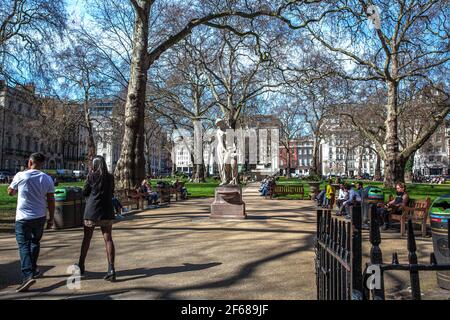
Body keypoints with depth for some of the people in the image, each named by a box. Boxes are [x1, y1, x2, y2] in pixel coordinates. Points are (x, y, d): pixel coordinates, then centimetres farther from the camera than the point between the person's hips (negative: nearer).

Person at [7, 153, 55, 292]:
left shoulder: (20, 176, -8)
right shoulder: (47, 179, -2)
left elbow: (10, 192, 8)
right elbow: (51, 200, 0)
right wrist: (51, 218, 8)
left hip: (23, 217, -3)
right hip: (40, 217, 3)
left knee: (24, 245, -3)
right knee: (35, 242, 21)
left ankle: (28, 275, -17)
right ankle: (33, 269, 31)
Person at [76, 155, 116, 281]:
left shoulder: (92, 176, -9)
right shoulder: (110, 177, 1)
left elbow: (84, 192, 1)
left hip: (92, 211, -2)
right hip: (107, 211, 2)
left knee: (86, 239, 14)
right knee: (108, 239, 0)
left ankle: (81, 266, 30)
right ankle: (111, 269, -9)